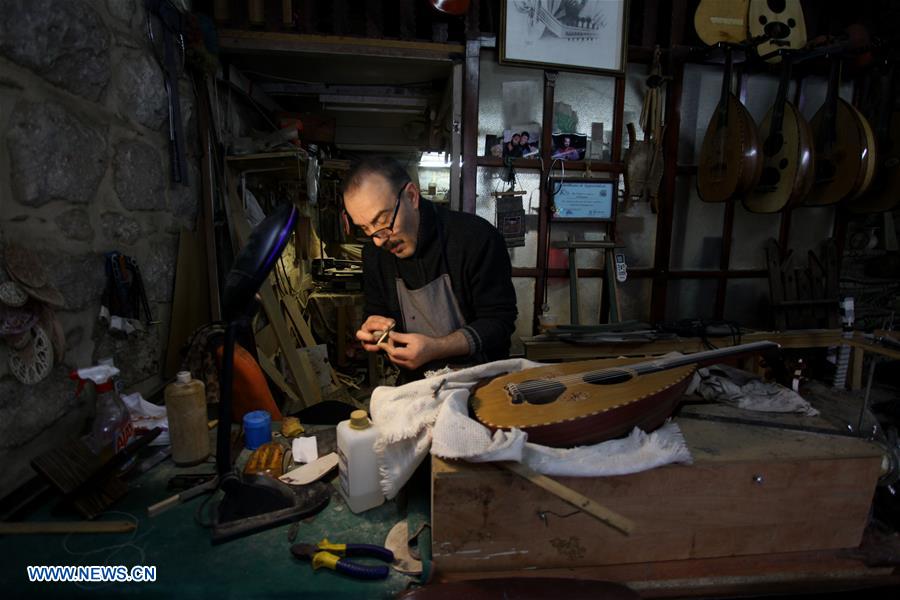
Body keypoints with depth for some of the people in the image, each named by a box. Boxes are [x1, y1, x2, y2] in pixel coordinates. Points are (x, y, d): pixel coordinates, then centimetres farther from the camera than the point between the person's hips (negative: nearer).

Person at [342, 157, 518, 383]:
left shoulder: (477, 237, -15)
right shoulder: (373, 252, 2)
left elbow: (499, 321, -13)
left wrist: (435, 348, -26)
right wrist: (373, 330, -10)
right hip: (415, 384, 4)